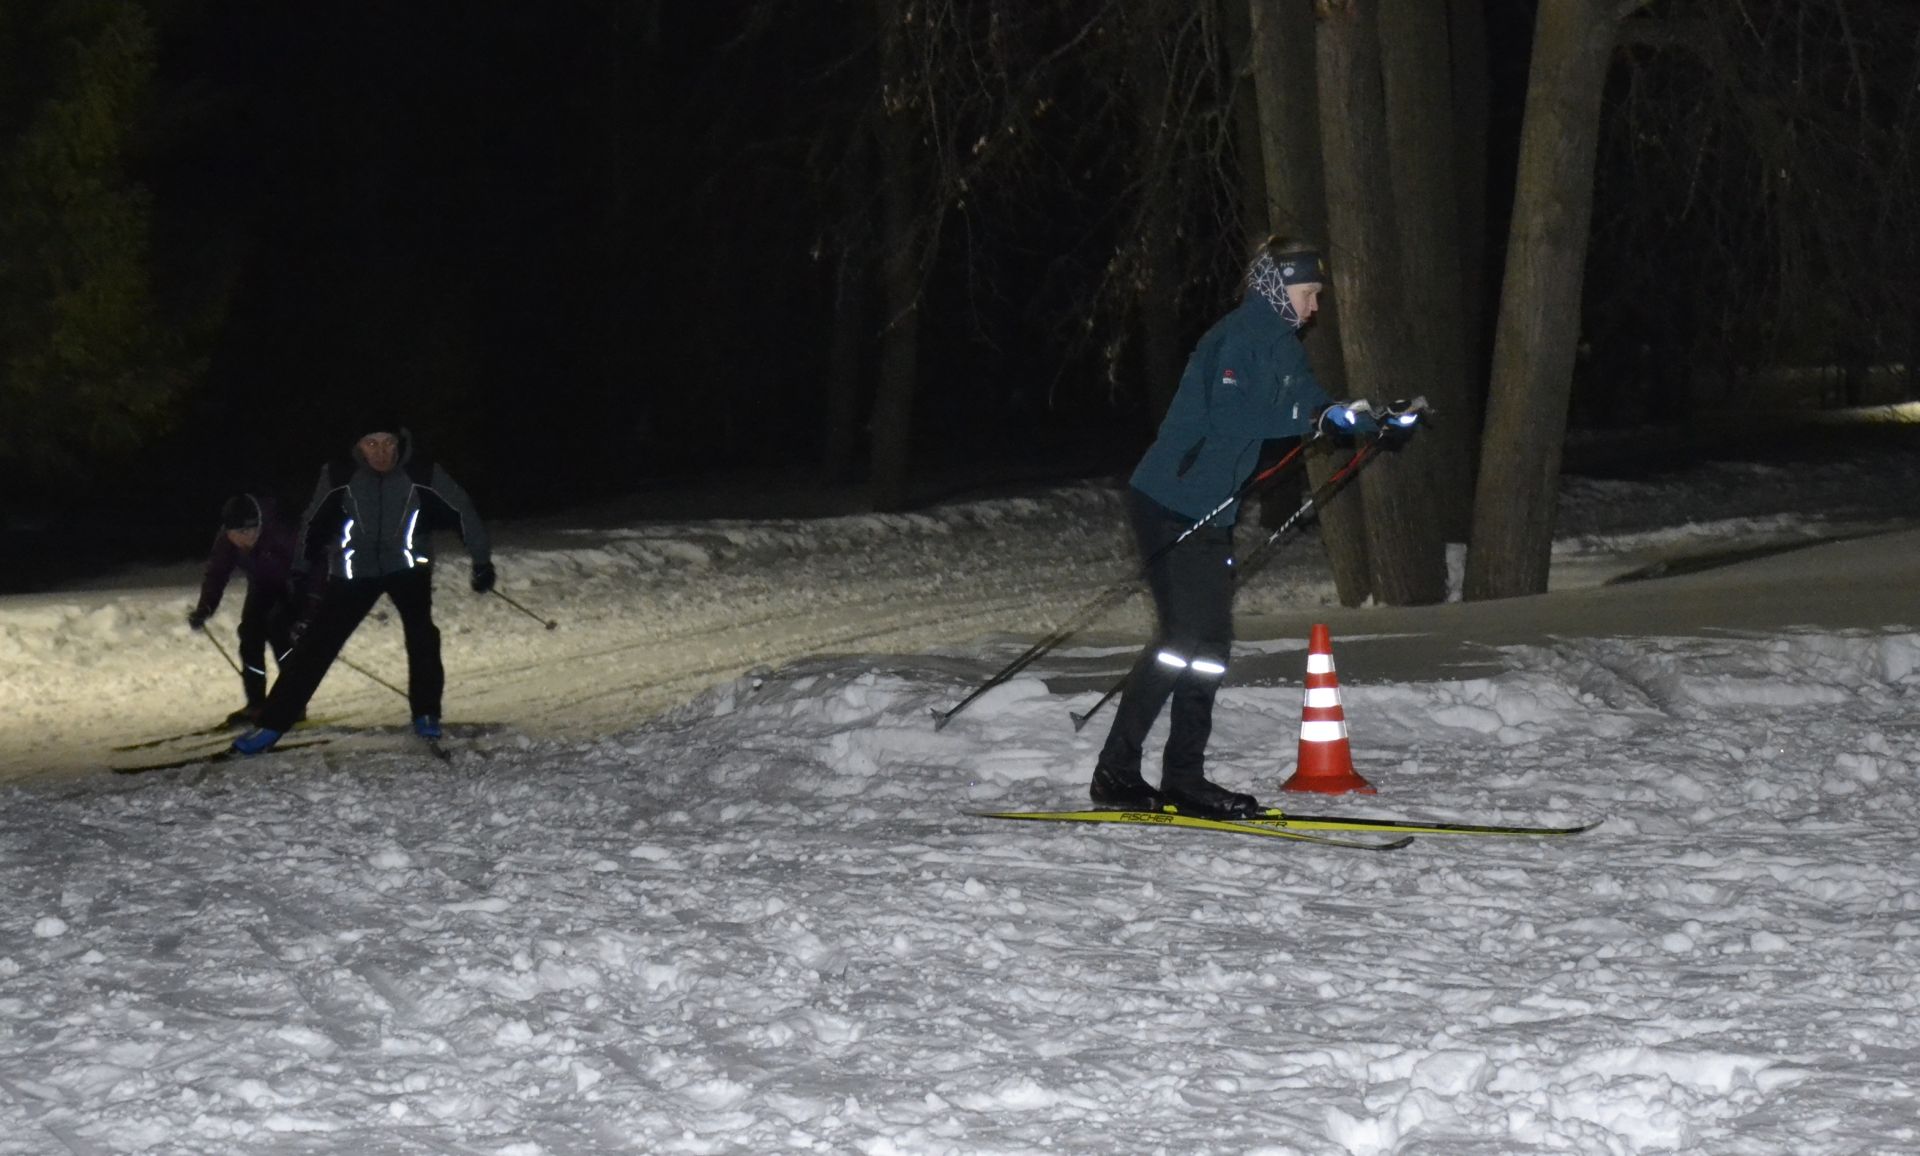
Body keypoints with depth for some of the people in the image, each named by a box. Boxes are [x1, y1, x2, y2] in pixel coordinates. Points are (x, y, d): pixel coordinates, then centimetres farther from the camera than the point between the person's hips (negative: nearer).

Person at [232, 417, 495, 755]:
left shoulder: (422, 472, -19)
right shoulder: (339, 476, -16)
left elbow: (463, 511, -6)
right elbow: (314, 524, 1)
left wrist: (482, 561, -1)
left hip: (407, 565, 0)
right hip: (355, 570, 1)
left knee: (421, 632, -22)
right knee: (317, 642, -6)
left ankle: (426, 713, -3)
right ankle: (273, 724, -1)